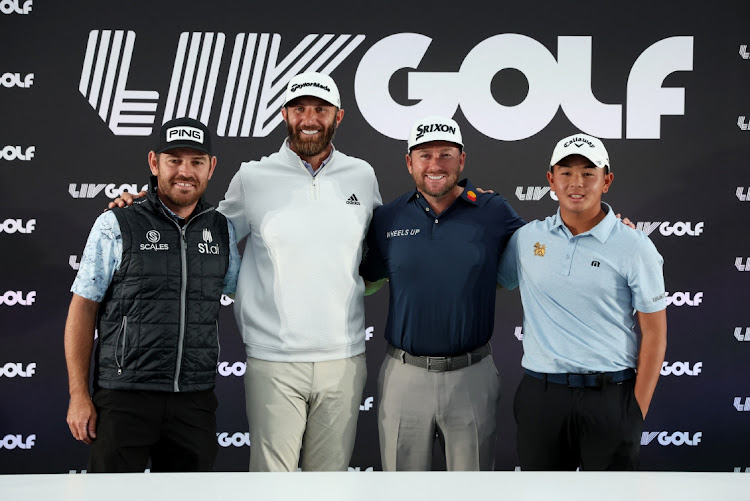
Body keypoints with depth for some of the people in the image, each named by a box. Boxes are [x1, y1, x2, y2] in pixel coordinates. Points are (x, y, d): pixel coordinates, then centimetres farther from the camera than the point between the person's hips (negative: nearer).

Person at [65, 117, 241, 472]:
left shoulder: (222, 230, 8)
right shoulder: (116, 226, -2)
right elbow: (83, 309, -2)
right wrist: (78, 395, -6)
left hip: (195, 401, 3)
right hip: (124, 398, -3)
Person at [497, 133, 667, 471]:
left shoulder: (635, 247, -4)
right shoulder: (526, 238, 5)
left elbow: (653, 335, -1)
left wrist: (638, 411, -6)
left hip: (610, 396, -2)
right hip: (540, 393, 3)